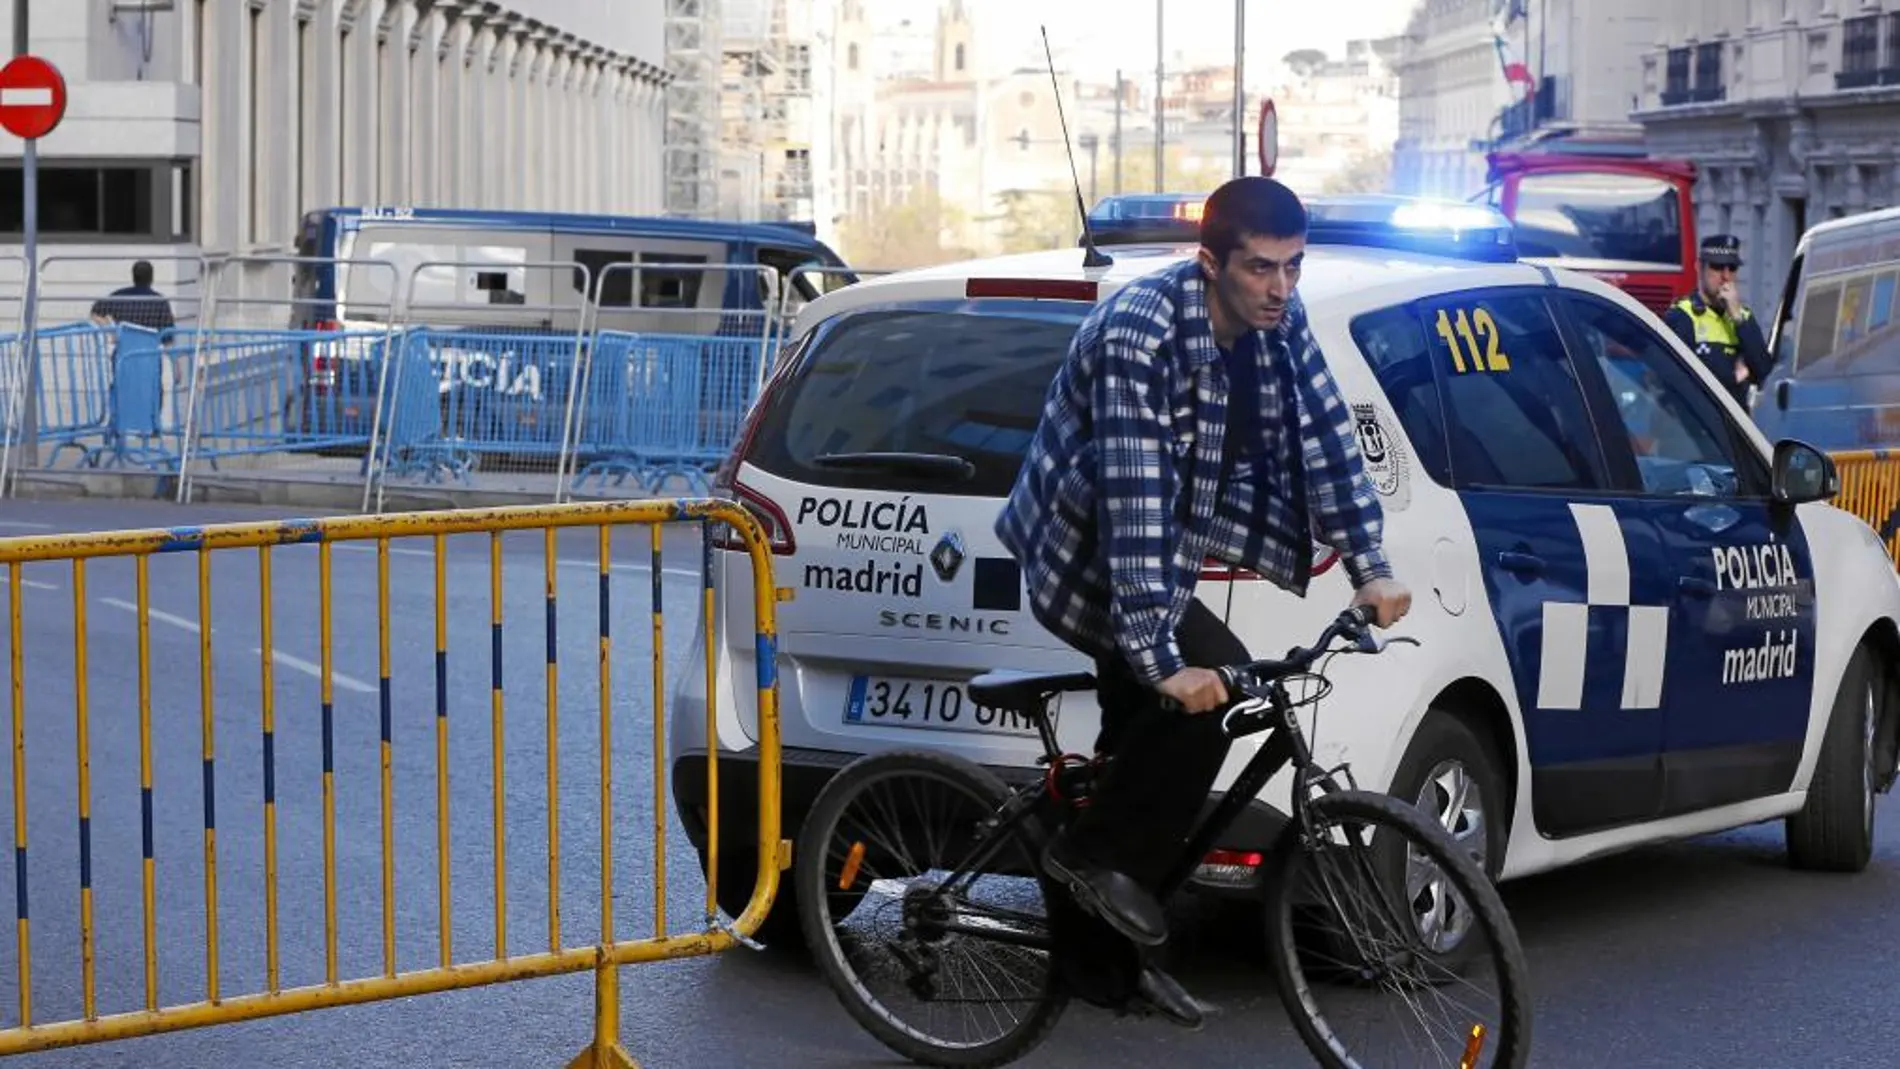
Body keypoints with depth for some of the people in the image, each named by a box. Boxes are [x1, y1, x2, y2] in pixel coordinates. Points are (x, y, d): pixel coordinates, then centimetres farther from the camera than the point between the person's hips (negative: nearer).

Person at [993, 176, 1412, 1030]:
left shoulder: (1278, 324, -8)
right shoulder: (1141, 334, -32)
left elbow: (1325, 437, -6)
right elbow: (1133, 501, -37)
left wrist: (1370, 567, -16)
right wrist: (1158, 654, -42)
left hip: (1156, 560, 8)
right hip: (1084, 555, -8)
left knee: (1147, 750, 11)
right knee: (1213, 683, -26)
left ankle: (1101, 963, 22)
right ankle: (1095, 855, -8)